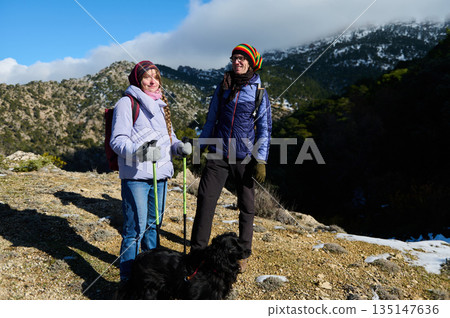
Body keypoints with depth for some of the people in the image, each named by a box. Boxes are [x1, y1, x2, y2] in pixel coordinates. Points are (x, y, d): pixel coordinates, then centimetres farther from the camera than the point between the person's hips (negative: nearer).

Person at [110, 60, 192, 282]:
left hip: (160, 174, 7)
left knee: (154, 223, 17)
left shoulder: (160, 104, 18)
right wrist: (139, 152, -30)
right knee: (136, 227, -6)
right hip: (135, 175, -7)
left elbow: (168, 137, 22)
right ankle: (128, 278, 9)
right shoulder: (127, 103, -5)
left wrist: (179, 147, -1)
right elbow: (117, 140, -11)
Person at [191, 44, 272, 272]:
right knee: (205, 199, -5)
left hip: (244, 156, -2)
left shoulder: (258, 91, 1)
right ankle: (197, 250, 8)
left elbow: (265, 127, 0)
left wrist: (261, 161, -7)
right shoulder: (222, 87, 8)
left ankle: (243, 254, 23)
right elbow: (211, 119, 15)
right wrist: (198, 147, 11)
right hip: (219, 153, 2)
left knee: (246, 206, 7)